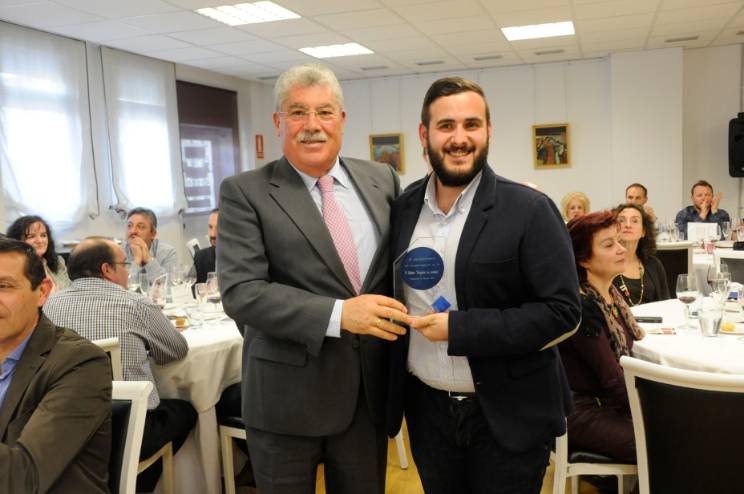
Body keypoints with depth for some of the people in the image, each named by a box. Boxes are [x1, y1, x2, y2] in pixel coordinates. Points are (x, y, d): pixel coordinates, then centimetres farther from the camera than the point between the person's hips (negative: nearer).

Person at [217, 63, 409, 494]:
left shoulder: (382, 180, 5)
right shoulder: (245, 192, -7)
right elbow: (240, 292, -16)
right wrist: (337, 314, -25)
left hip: (369, 389, 4)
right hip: (287, 395, -3)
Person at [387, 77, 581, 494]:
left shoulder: (529, 210, -12)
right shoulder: (403, 208, 1)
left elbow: (562, 311, -15)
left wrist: (459, 328, -20)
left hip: (510, 416, -3)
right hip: (427, 409, 4)